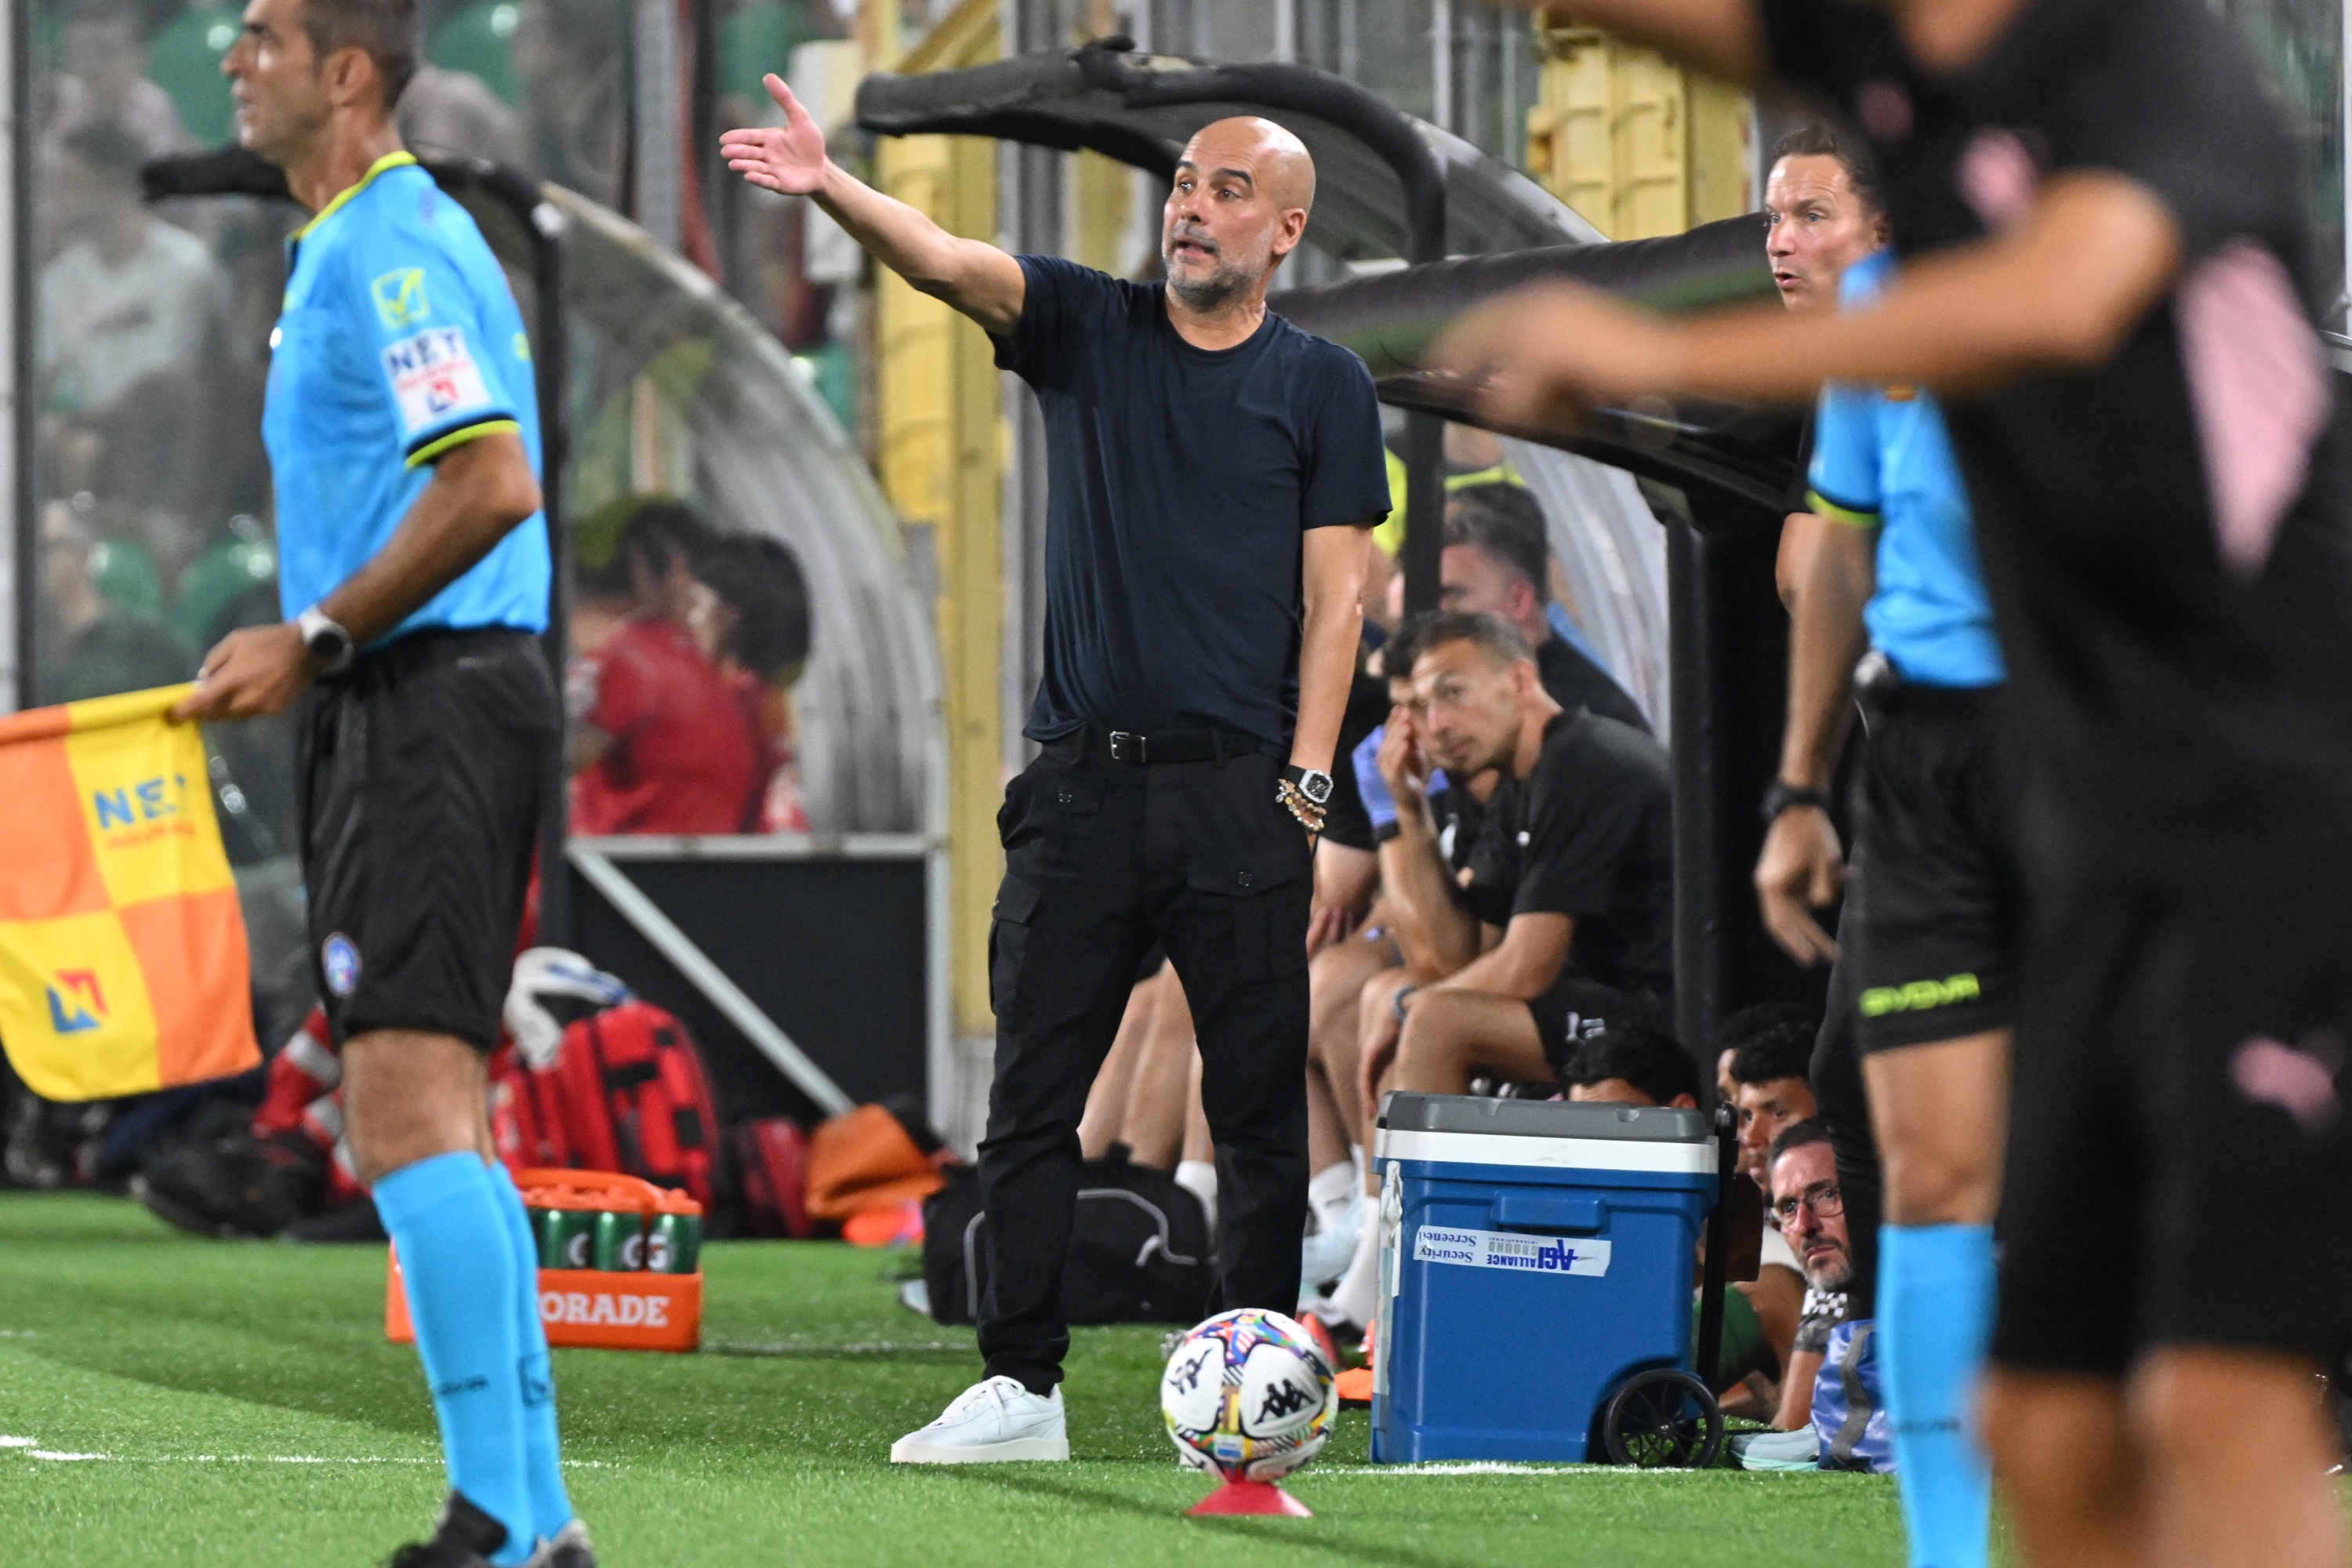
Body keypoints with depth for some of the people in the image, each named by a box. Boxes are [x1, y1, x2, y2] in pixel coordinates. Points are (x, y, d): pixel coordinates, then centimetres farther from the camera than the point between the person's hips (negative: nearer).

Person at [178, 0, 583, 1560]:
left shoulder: (392, 248, -13)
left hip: (432, 705, -11)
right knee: (444, 1129, 10)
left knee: (410, 1114, -16)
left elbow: (493, 484, -22)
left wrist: (319, 640, -18)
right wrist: (294, 643, 17)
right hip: (410, 707, 11)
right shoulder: (349, 248, 20)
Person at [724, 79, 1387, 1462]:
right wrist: (828, 187, -31)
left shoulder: (1323, 387, 4)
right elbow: (942, 260, -11)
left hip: (1240, 790, -2)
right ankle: (1021, 1387, 5)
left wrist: (1304, 792, -8)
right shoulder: (1089, 328, 7)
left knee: (1259, 1112, 2)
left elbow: (1334, 600, 1)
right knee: (1034, 1098, 1)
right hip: (1085, 779, 2)